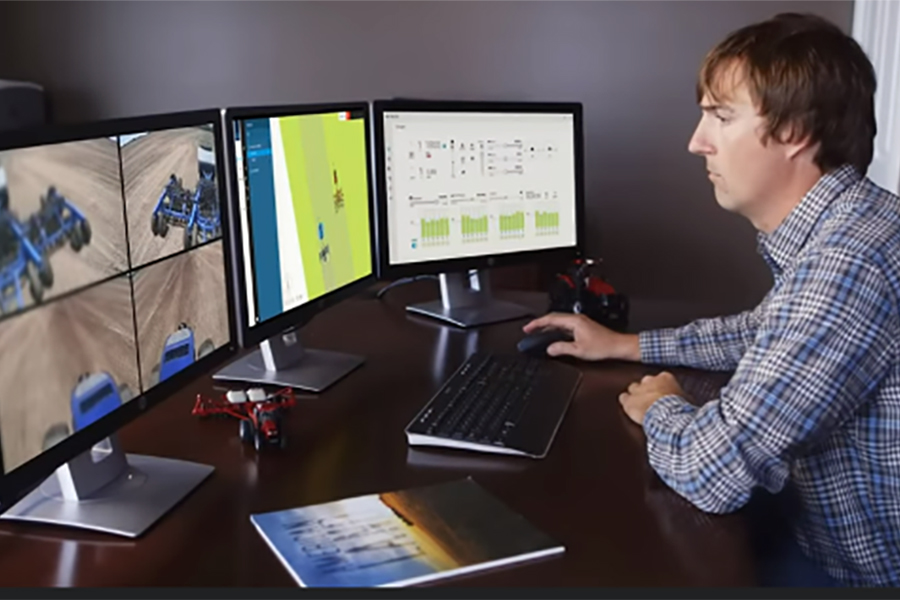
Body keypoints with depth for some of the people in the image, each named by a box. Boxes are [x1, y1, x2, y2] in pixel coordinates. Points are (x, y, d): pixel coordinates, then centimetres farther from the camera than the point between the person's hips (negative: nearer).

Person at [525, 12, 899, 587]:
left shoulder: (847, 261, -33)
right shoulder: (833, 229, 2)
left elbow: (713, 471, -36)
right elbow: (769, 332, 22)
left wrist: (659, 408, -13)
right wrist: (625, 345, 17)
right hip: (831, 531, 8)